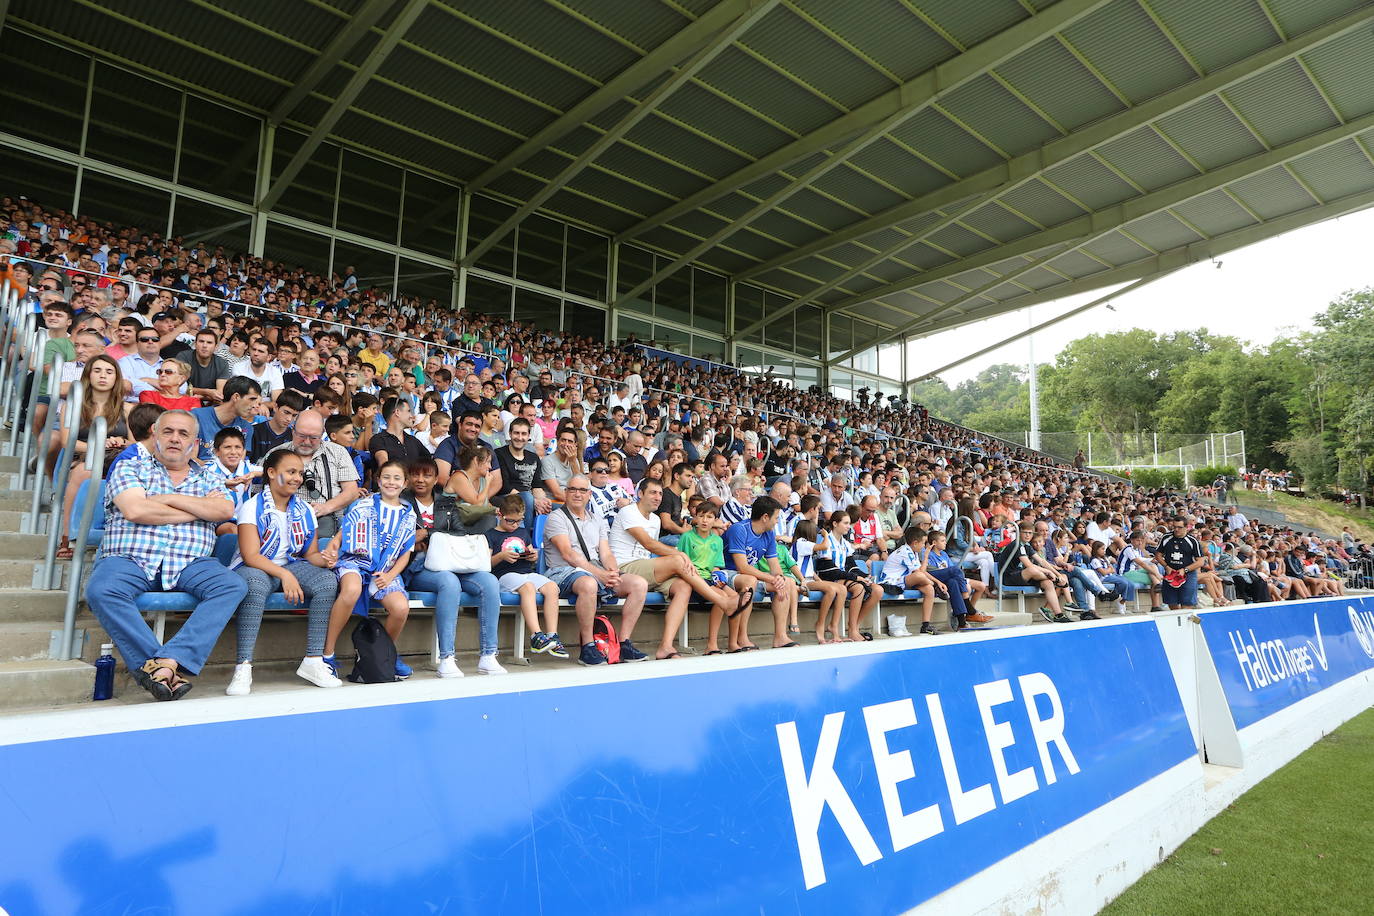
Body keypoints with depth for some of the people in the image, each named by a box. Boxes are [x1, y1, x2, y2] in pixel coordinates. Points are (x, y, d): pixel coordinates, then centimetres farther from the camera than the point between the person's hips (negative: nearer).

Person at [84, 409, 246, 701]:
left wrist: (170, 499, -4)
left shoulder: (208, 479, 20)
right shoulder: (129, 468, 14)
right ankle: (159, 665, -34)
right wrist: (200, 509, 1)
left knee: (233, 586, -27)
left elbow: (224, 510, -2)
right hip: (129, 560, -1)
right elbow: (135, 510, -6)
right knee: (101, 591, -34)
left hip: (191, 565, 2)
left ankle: (167, 661, -38)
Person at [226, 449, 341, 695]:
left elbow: (311, 554, 9)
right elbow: (250, 556, -16)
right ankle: (243, 668, -36)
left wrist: (324, 559, -16)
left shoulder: (305, 510, 9)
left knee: (327, 580, -23)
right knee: (257, 583, -40)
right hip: (253, 568, -5)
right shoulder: (253, 507, -7)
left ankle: (313, 661, -21)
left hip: (290, 566, 5)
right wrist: (284, 575, -27)